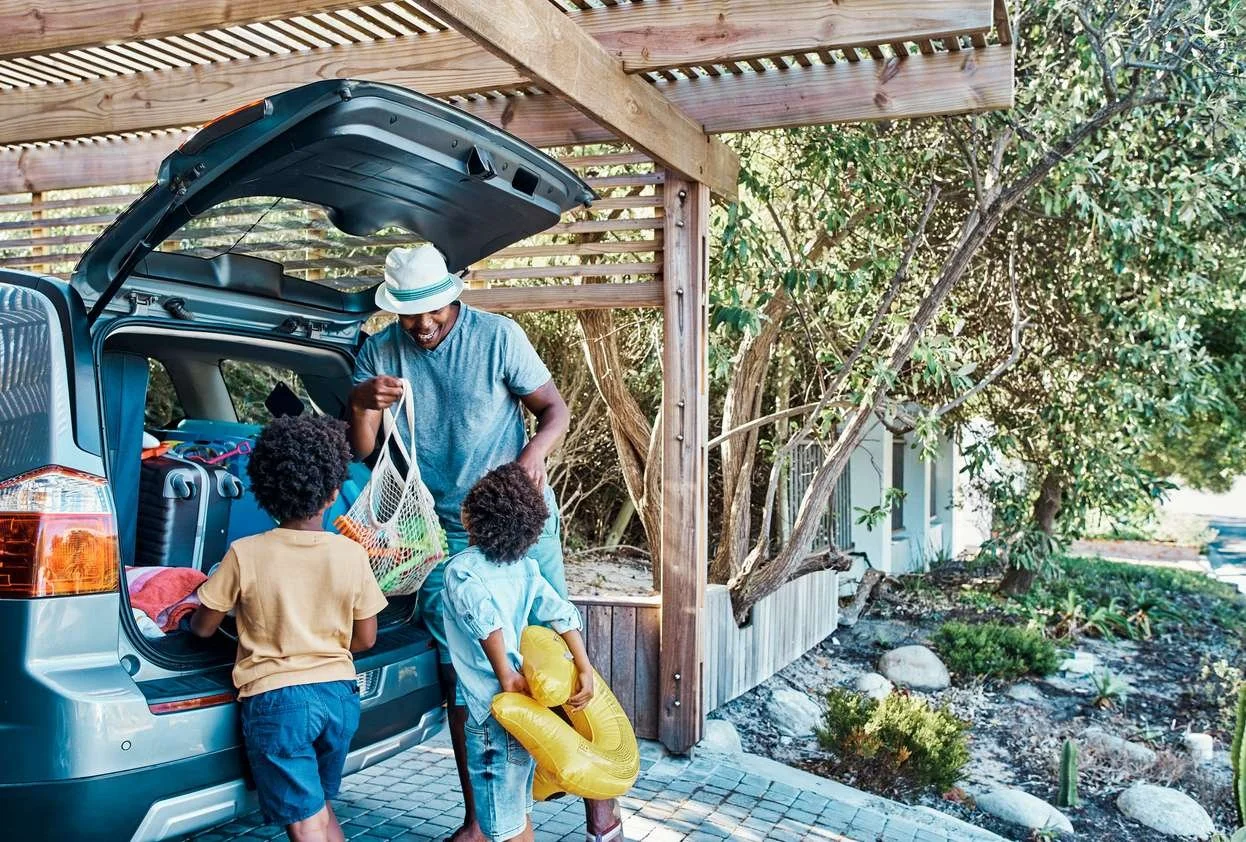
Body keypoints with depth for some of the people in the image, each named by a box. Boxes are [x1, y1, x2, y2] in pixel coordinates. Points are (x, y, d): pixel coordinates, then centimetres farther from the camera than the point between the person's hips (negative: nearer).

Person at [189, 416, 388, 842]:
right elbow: (365, 639, 4)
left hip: (275, 699, -3)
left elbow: (203, 628, 2)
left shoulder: (244, 554, -10)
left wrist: (191, 618, 25)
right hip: (338, 693, 3)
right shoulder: (352, 555, -5)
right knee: (319, 807, 24)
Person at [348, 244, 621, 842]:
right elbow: (361, 452, -2)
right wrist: (361, 403, -24)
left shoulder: (498, 336, -10)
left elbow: (555, 409, -5)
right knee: (459, 674, 9)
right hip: (443, 535, 3)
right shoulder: (378, 354, -1)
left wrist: (534, 453, -27)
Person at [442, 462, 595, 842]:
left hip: (495, 712, -7)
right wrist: (585, 670, 0)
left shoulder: (461, 568, -13)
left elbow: (484, 616, -31)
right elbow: (562, 614, 1)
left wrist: (506, 675, -24)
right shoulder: (524, 567, 6)